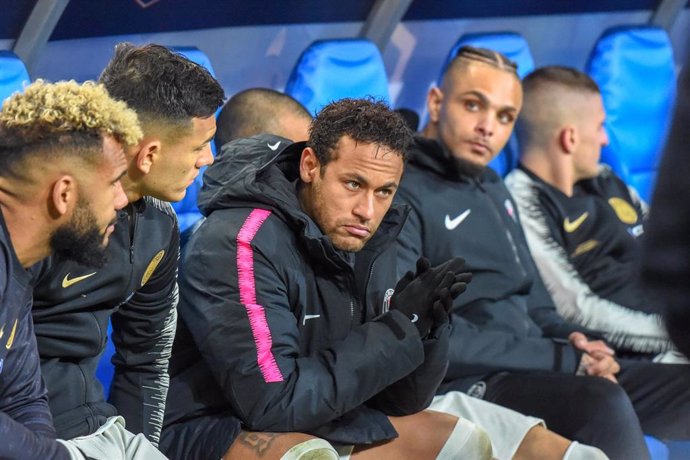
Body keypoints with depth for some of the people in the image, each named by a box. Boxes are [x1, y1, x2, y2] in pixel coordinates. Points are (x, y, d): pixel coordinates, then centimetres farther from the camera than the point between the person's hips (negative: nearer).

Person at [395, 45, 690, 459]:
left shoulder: (494, 191, 22)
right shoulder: (401, 197, -8)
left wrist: (576, 342, 0)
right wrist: (562, 358, -16)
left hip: (532, 372, 10)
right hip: (464, 386, -9)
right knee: (602, 404, -35)